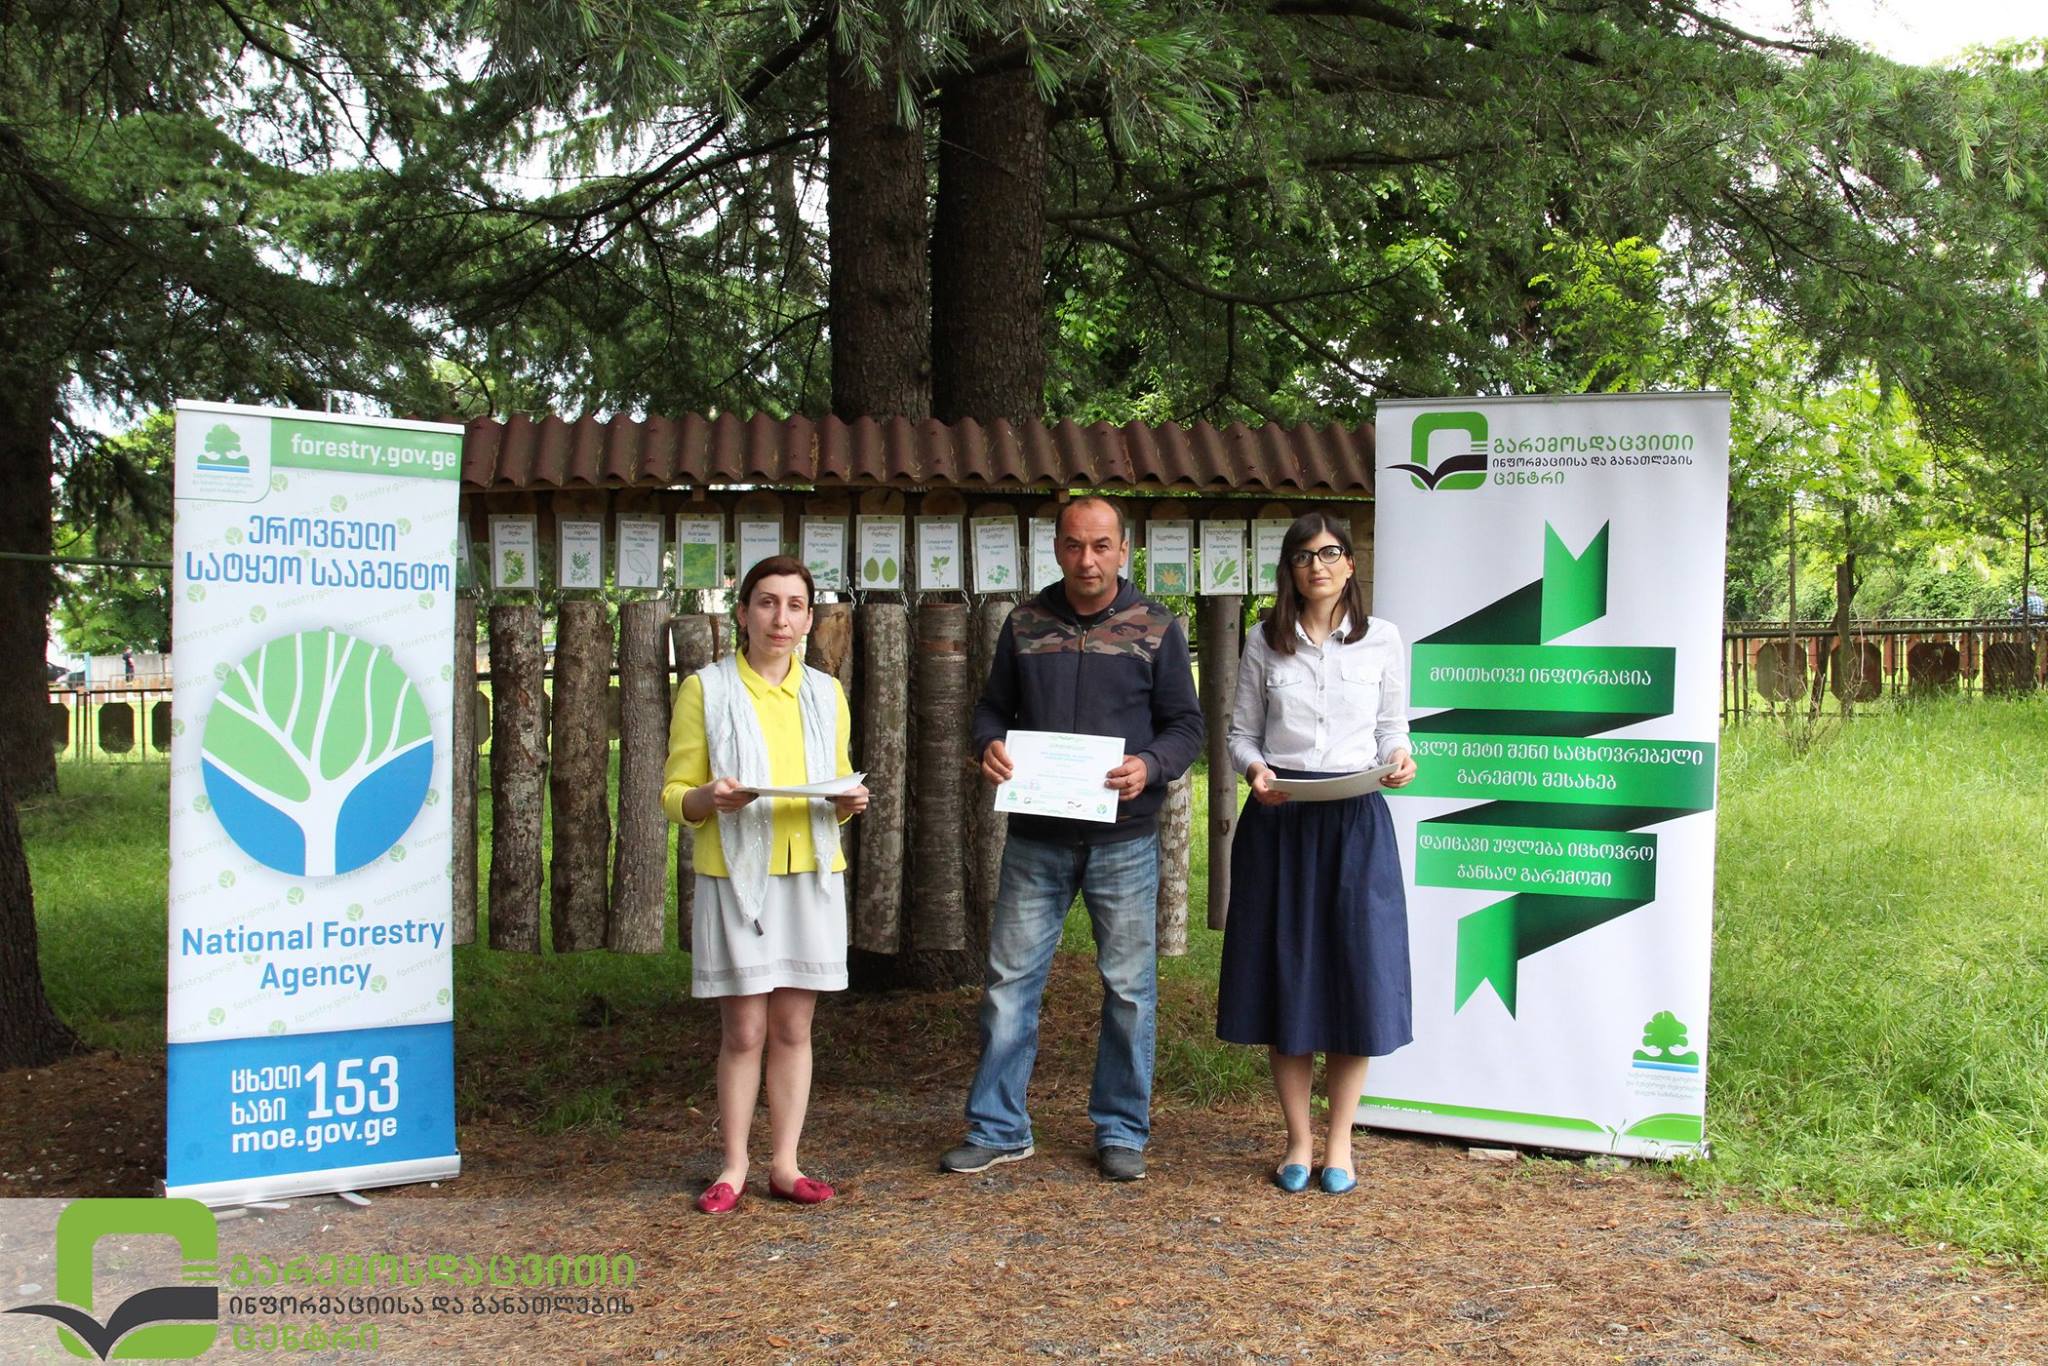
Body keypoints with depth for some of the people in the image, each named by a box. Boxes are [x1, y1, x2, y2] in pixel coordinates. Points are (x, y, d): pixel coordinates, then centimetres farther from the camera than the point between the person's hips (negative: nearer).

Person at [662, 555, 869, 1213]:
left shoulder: (825, 694, 13)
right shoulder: (707, 689, 1)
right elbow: (674, 796, 2)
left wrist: (849, 802, -3)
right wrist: (711, 797, -19)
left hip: (811, 876, 3)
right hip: (735, 877, -3)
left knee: (794, 1027, 6)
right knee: (744, 1031, -1)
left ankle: (786, 1164, 16)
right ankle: (734, 1166, 13)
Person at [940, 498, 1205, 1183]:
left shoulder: (1156, 627, 3)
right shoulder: (1025, 624, 8)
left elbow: (1186, 724, 3)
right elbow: (993, 707, 14)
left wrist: (1150, 765, -18)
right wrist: (989, 743, -9)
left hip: (1123, 838, -1)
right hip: (1036, 837, 1)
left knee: (1128, 989, 6)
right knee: (1009, 981, 4)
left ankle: (1121, 1131, 21)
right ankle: (997, 1129, 17)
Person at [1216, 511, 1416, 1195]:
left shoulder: (1382, 640, 5)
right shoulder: (1265, 642, 6)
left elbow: (1392, 728, 9)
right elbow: (1241, 731, 9)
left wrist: (1398, 759, -12)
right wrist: (1253, 768, -12)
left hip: (1356, 823, 0)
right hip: (1278, 819, 1)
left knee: (1357, 977, 0)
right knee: (1284, 974, 4)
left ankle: (1339, 1141, 15)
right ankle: (1298, 1139, 18)